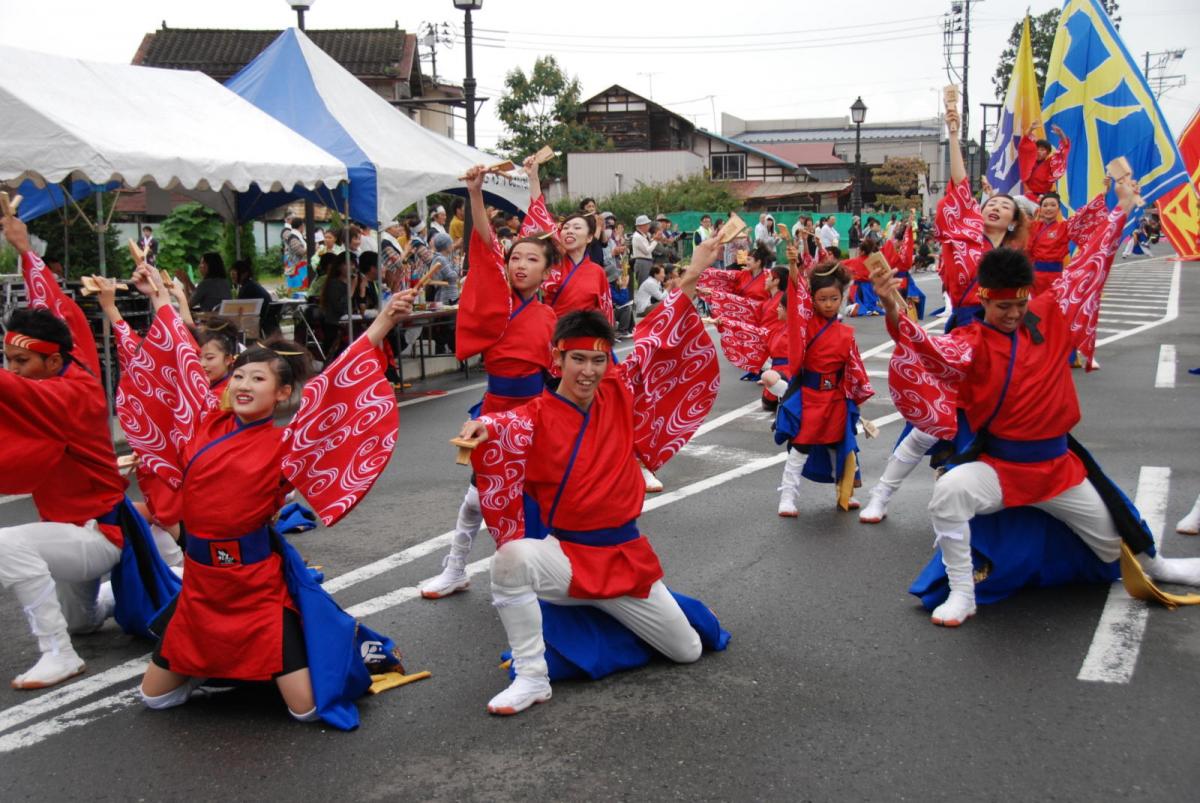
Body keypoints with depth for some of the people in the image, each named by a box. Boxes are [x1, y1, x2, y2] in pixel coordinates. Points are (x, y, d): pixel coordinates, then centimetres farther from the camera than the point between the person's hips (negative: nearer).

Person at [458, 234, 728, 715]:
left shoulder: (621, 395, -1)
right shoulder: (537, 417, -13)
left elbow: (657, 343, 3)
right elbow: (507, 429, -34)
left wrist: (690, 280, 1)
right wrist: (484, 428, -58)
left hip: (623, 553, 4)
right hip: (563, 553, -3)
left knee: (687, 651, 9)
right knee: (512, 559, -38)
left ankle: (621, 611, 41)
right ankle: (532, 676, -21)